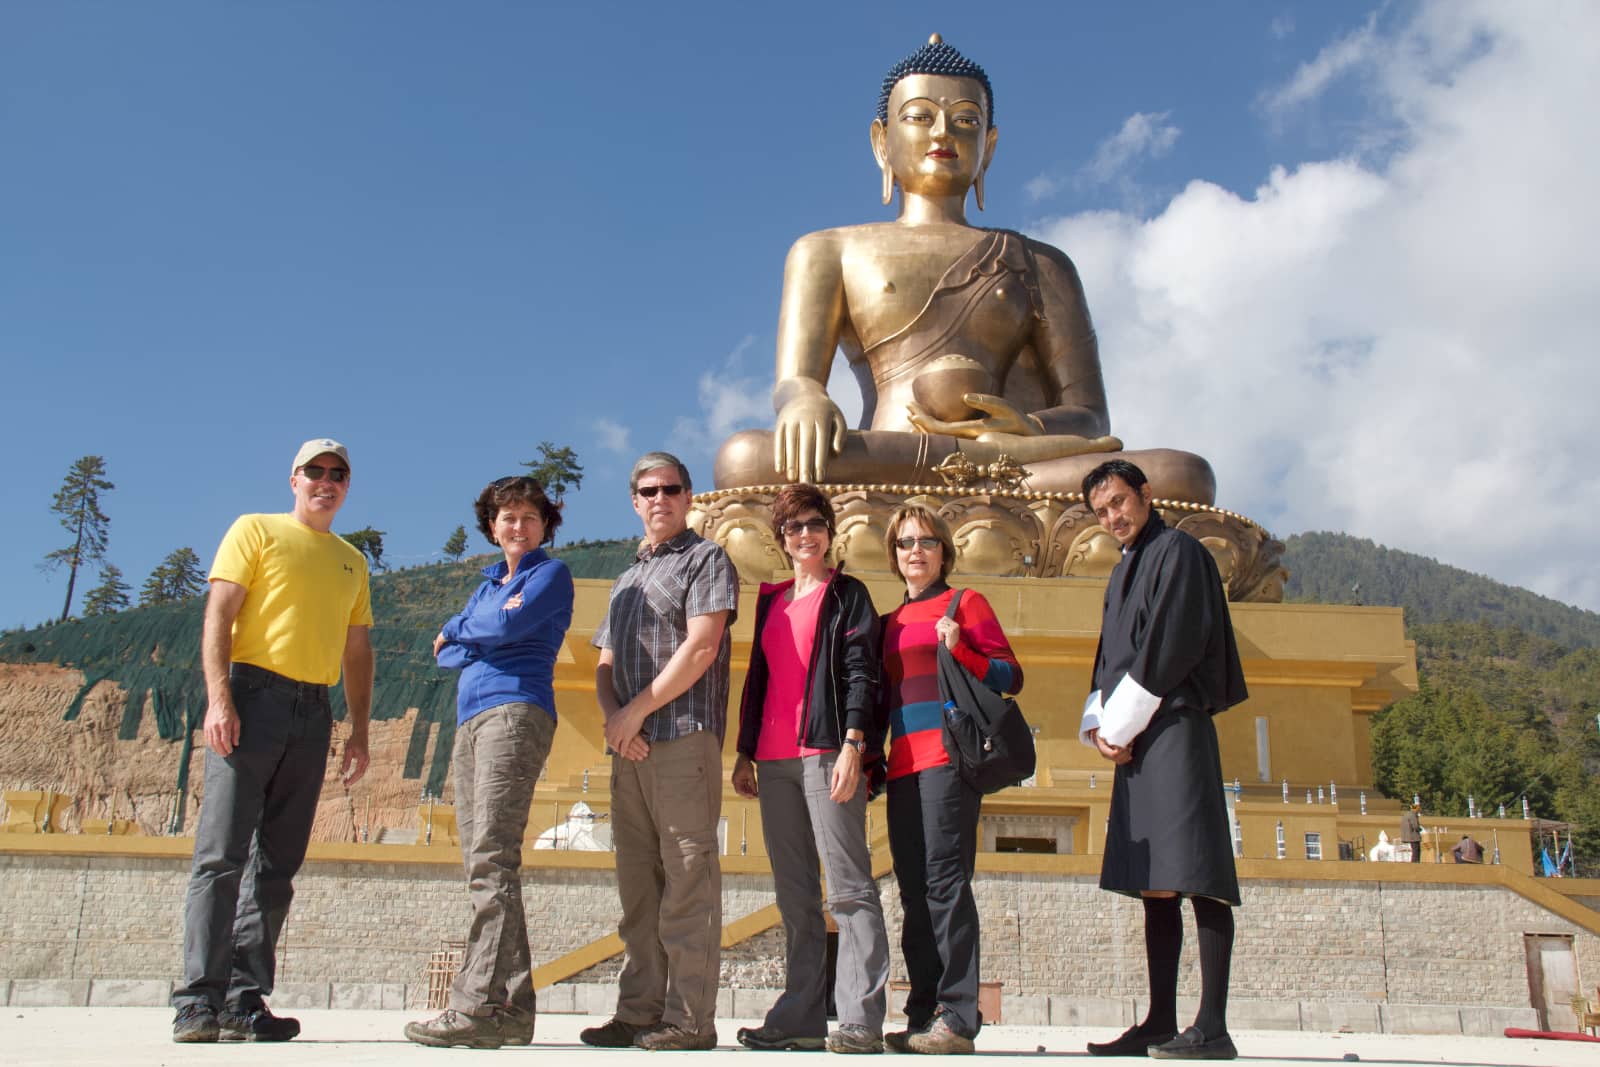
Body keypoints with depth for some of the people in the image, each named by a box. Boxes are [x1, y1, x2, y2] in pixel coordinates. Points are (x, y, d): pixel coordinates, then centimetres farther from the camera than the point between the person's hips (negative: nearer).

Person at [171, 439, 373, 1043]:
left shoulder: (352, 561, 22)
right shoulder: (256, 530, 8)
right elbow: (218, 614, -3)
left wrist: (360, 731, 13)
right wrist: (219, 697, -15)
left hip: (314, 713, 5)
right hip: (254, 694, -5)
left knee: (277, 864, 4)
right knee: (222, 853, -9)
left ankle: (246, 1002, 8)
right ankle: (199, 1002, -7)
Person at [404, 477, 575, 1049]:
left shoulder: (551, 573, 7)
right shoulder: (488, 584, 28)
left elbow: (508, 625, -9)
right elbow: (444, 653, 18)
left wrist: (458, 630, 9)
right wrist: (476, 642, -2)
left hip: (514, 710, -8)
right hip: (471, 721, 8)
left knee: (491, 858, -17)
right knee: (483, 865, 1)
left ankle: (478, 1005, -21)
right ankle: (512, 1008, 1)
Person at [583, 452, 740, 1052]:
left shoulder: (706, 560, 4)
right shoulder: (626, 581, 26)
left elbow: (701, 647, -9)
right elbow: (605, 667, 20)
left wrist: (638, 709, -9)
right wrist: (612, 717, -1)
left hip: (684, 737, -7)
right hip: (630, 750, 7)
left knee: (687, 880, -8)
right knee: (638, 884, 7)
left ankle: (689, 1019, -6)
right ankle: (638, 1012, 12)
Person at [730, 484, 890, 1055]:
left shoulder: (847, 594, 5)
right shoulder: (771, 601, 22)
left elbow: (861, 673, -5)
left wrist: (852, 745, -16)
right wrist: (745, 752, 16)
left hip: (827, 751, -6)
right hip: (775, 759, 6)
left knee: (849, 886, -8)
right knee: (794, 894, 8)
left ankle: (860, 1018, -8)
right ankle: (802, 1017, 13)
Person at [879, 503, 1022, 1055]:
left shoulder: (965, 603, 5)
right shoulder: (891, 621, 21)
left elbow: (1010, 676, -1)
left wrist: (958, 649, -15)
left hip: (949, 756, -7)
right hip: (903, 762, 7)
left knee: (944, 880, -12)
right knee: (913, 890, 6)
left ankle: (958, 1017, -9)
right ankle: (923, 1016, 11)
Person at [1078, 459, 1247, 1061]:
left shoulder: (1177, 551, -2)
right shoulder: (1125, 571, 23)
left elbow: (1171, 646, -13)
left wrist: (1120, 724, -10)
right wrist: (1097, 724, 2)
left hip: (1172, 729, -9)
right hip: (1132, 740, 9)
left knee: (1192, 876, -11)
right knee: (1153, 883, 7)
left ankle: (1212, 1028, -11)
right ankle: (1160, 1023, 10)